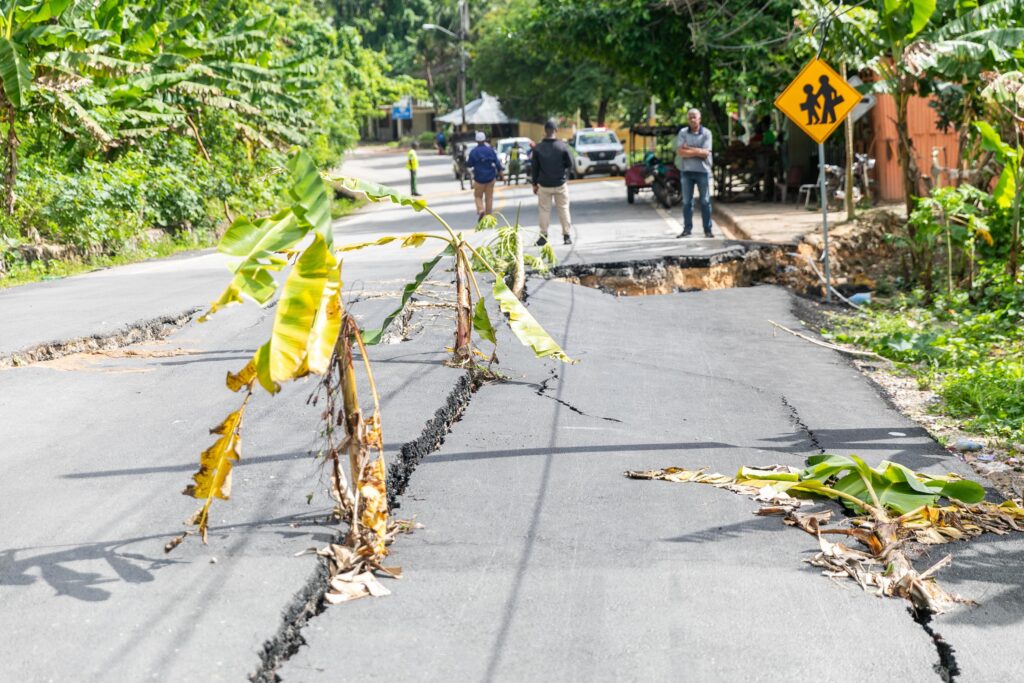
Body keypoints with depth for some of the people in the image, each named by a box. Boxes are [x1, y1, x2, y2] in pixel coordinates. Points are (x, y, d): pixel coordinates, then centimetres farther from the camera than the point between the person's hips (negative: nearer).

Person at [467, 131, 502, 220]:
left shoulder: (473, 152, -10)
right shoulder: (490, 150, -5)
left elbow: (469, 164, -2)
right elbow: (497, 162, -4)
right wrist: (499, 171, 9)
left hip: (479, 177, -2)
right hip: (490, 176, 2)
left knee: (478, 196, 10)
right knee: (489, 197, 10)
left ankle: (481, 210, -16)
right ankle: (488, 215, 13)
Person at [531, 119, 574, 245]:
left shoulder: (538, 148, -6)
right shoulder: (562, 146, -9)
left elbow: (534, 167, -1)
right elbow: (570, 164, -2)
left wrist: (534, 183, 9)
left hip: (544, 185, 0)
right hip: (560, 184, 0)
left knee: (544, 210, 8)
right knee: (563, 209, 9)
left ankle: (543, 236, 6)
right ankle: (566, 235, 10)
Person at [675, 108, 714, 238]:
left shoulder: (706, 133, 0)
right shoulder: (683, 133, 4)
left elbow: (706, 153, -10)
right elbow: (680, 152, -8)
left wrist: (689, 149, -9)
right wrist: (698, 152, -12)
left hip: (703, 171, -1)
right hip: (686, 171, 1)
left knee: (705, 201, 1)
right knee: (687, 201, 4)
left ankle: (707, 230, 5)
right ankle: (687, 229, 10)